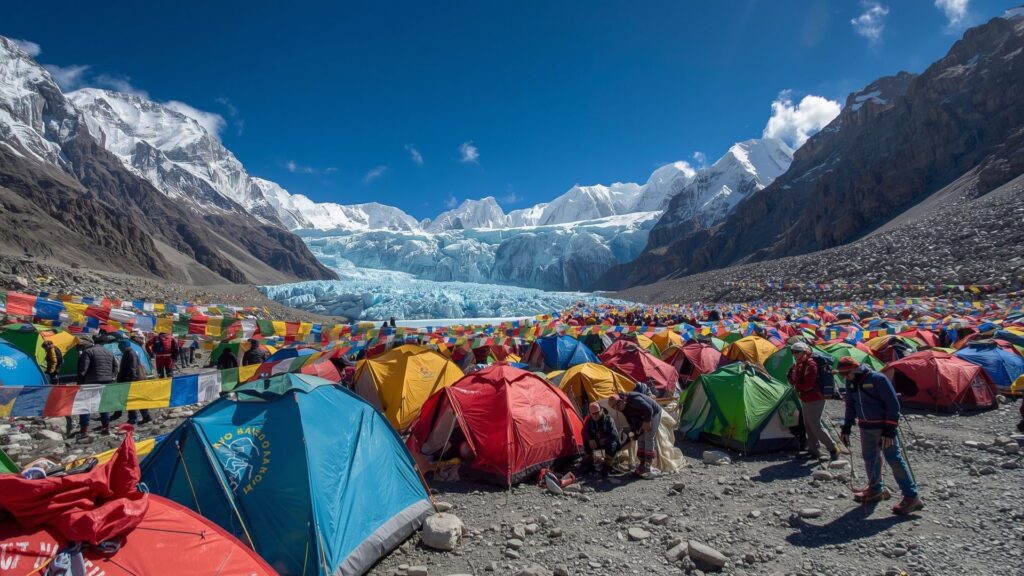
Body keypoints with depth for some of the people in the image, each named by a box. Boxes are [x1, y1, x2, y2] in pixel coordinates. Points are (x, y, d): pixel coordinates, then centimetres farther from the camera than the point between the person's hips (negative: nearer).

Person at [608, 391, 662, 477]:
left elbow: (649, 409, -33)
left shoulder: (633, 399, -35)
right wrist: (634, 430, -4)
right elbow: (630, 420, 6)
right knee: (641, 440, 7)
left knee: (649, 439, -13)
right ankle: (642, 465, 14)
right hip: (643, 417, 9)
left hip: (653, 414, -9)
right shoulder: (623, 408, -6)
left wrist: (647, 422, -23)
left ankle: (647, 468, -10)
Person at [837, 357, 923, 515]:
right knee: (870, 458, 13)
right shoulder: (850, 382, 2)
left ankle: (912, 497, 0)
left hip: (883, 426, -7)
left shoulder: (878, 379, -20)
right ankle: (875, 490, 28)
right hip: (865, 426, 7)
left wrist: (889, 430, -19)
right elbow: (850, 406, 13)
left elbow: (893, 405, -17)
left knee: (894, 459, -7)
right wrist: (846, 428, 11)